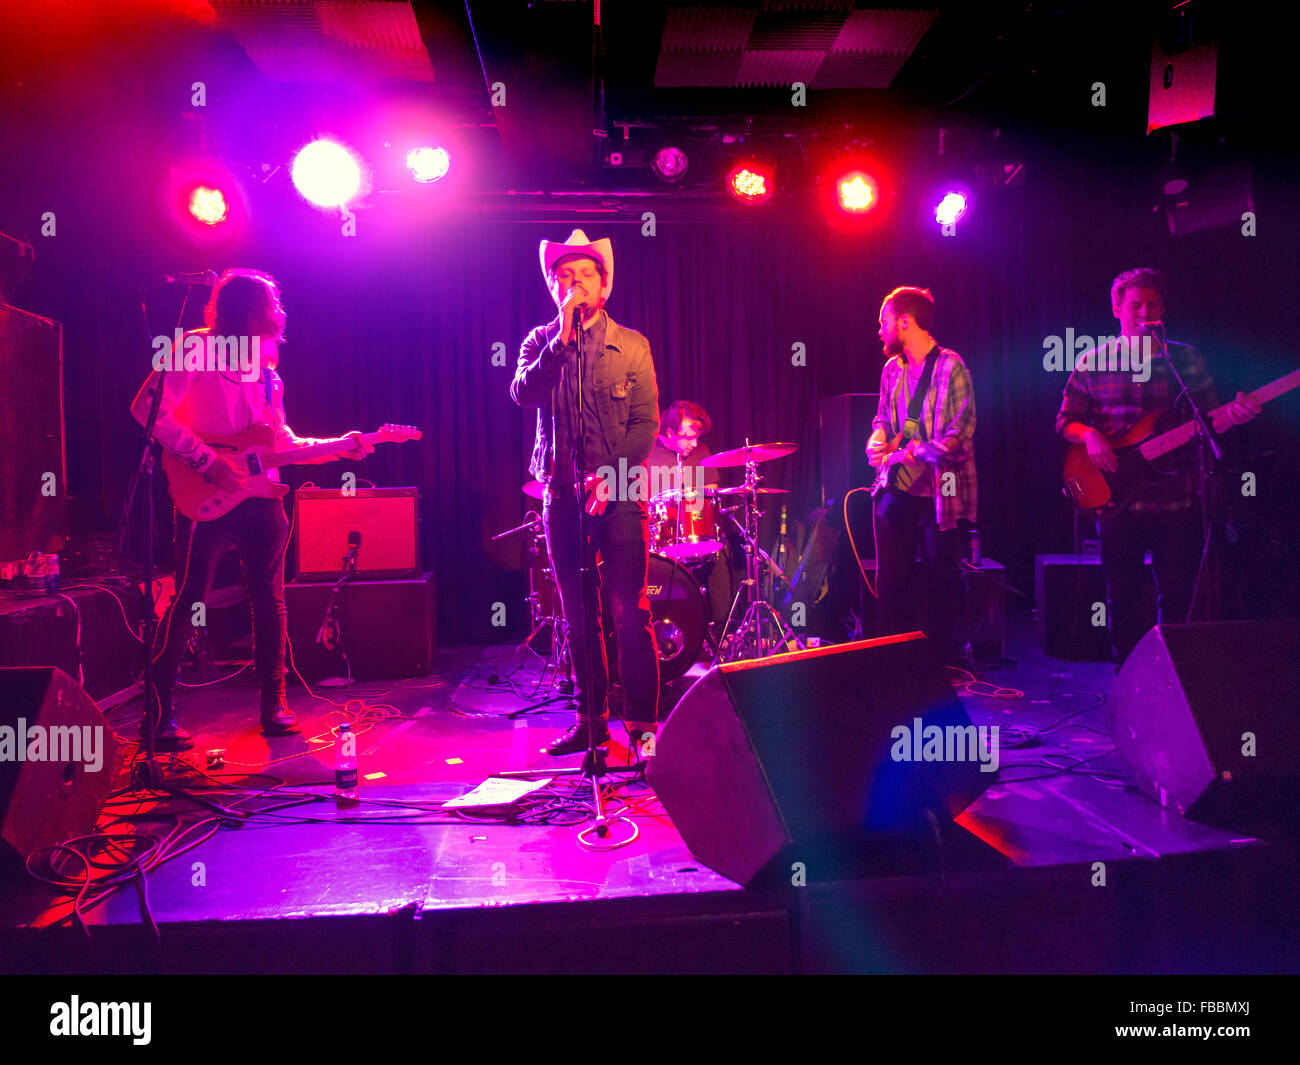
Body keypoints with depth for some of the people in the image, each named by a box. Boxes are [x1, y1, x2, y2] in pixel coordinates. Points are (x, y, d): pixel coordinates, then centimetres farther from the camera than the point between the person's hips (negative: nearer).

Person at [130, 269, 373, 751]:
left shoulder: (265, 367, 18)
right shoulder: (195, 348, -4)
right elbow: (148, 408, -13)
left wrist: (337, 446, 9)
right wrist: (205, 460, -17)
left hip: (260, 495, 7)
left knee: (271, 602, 7)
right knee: (187, 601, -5)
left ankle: (274, 705, 17)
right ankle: (159, 714, 4)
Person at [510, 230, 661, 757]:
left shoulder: (631, 346, 5)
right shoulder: (540, 342, 12)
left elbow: (646, 422, -2)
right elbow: (522, 393, -7)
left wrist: (610, 476, -13)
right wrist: (562, 338, -12)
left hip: (619, 494, -2)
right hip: (562, 495, 3)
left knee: (629, 611, -7)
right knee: (578, 615, 9)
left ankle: (643, 722, 2)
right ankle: (591, 719, 20)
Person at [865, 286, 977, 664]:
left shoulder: (950, 367, -10)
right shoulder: (892, 369, 11)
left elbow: (961, 435, -16)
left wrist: (913, 451, -26)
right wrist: (878, 439, -1)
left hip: (938, 493, -6)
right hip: (897, 490, 6)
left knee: (939, 583, 4)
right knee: (891, 580, 8)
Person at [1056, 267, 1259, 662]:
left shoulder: (1186, 358, 6)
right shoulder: (1092, 362, 4)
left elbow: (1208, 420, 7)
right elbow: (1065, 421, 7)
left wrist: (1230, 416, -15)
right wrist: (1089, 435, -14)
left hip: (1176, 500, 1)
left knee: (1177, 597, 4)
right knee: (1123, 598, 7)